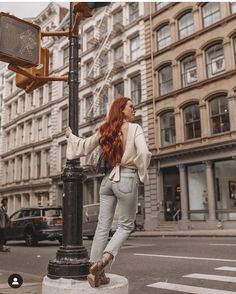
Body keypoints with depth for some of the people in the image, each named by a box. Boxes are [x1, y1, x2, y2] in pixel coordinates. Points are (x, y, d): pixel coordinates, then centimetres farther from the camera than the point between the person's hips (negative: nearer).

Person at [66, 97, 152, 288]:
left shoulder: (104, 130, 10)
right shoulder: (135, 128, -4)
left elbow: (84, 147, 18)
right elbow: (144, 153, -18)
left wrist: (71, 136, 37)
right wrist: (142, 173, -1)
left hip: (108, 178, 5)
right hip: (126, 178, -5)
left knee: (103, 226, 7)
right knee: (126, 225, 7)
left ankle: (95, 270, 9)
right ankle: (104, 259, -11)